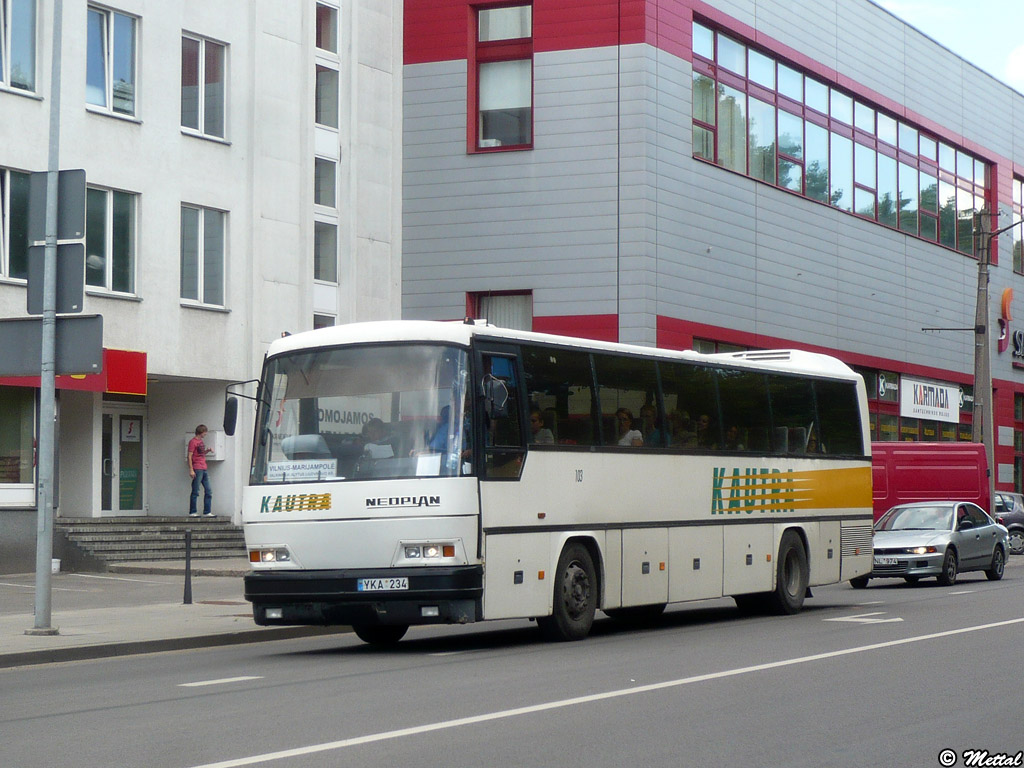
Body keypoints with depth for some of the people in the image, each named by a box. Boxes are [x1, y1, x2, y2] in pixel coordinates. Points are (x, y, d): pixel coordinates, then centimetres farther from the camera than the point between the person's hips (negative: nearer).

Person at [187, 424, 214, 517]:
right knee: (195, 492, -5)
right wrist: (191, 470, -18)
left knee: (208, 491, 7)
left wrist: (208, 450, 10)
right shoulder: (193, 441, -8)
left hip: (204, 469, 9)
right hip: (197, 470, -9)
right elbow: (189, 456, -13)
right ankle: (192, 512, 0)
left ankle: (207, 512, 11)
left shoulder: (201, 441, 17)